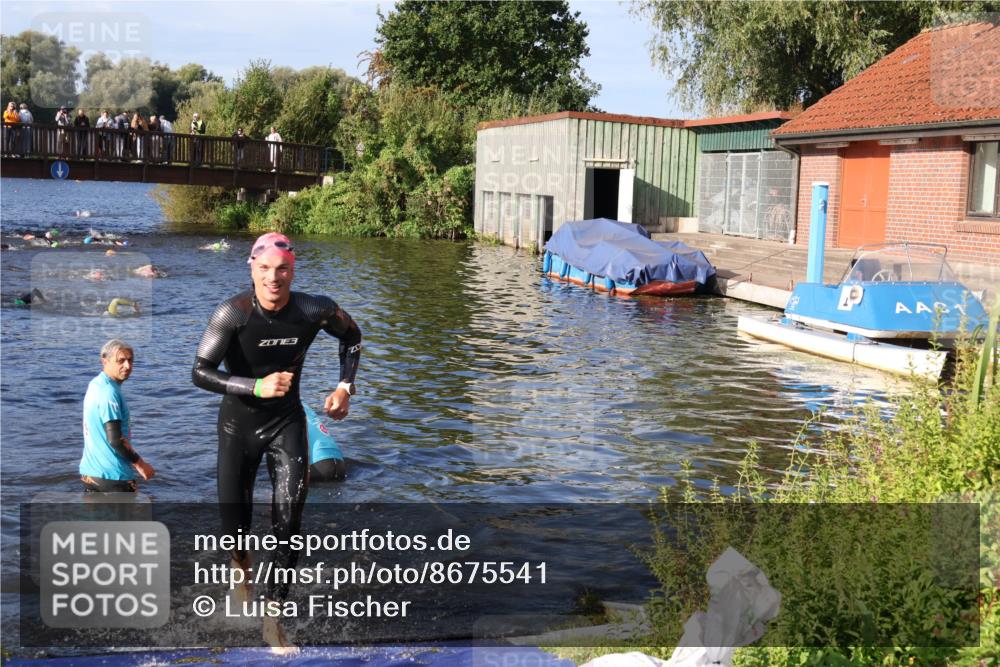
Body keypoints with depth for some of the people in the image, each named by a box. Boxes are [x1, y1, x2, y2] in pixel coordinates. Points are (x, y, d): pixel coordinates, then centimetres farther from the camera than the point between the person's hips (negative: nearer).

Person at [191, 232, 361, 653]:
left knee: (288, 522, -10)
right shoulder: (234, 313, -21)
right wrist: (256, 386, -33)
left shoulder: (314, 311, -14)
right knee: (235, 524, 8)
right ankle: (242, 568, 46)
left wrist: (345, 387, -3)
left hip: (287, 423, 1)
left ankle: (272, 619, 3)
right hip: (238, 425, -1)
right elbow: (200, 372, -22)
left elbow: (352, 336, 7)